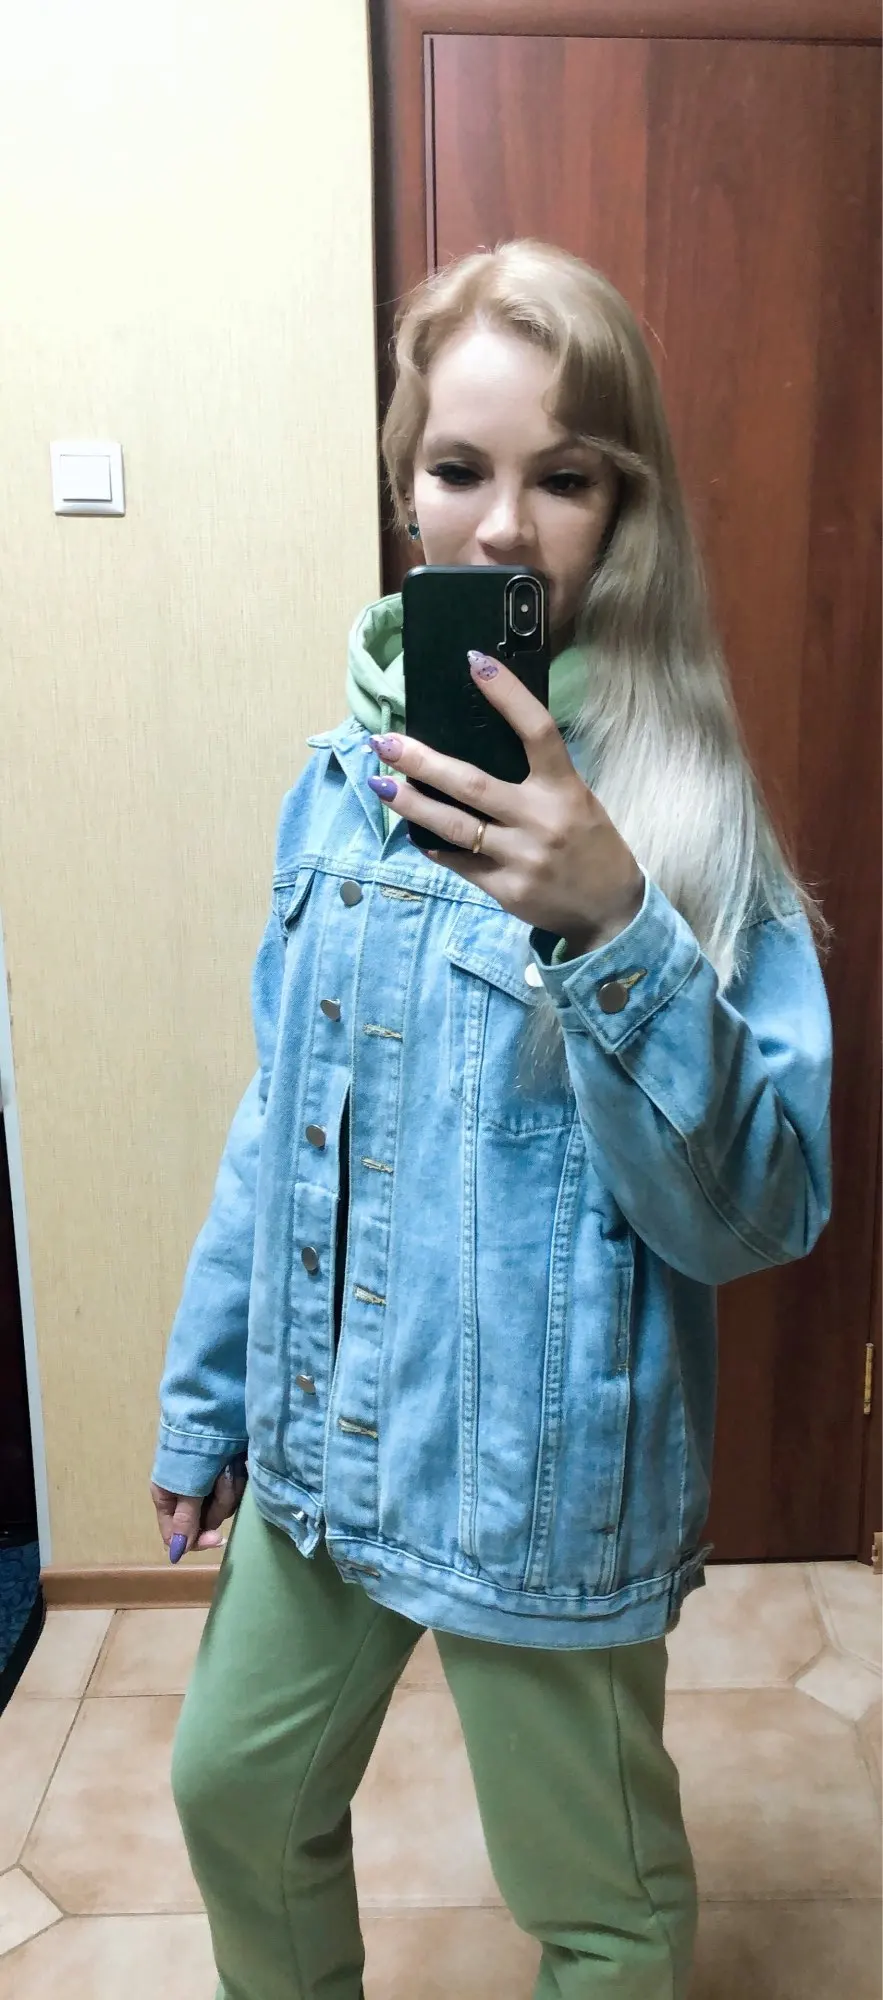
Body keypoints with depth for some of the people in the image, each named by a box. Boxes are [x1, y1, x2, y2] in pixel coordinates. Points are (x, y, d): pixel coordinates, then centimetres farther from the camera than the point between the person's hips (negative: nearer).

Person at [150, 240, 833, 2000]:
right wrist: (206, 1393, 12)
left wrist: (609, 928, -35)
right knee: (232, 1791, 26)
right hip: (318, 1433, 5)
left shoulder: (689, 813, -16)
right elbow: (283, 1114, 7)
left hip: (546, 1469, -5)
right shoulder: (347, 774, -1)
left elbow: (759, 1210, -20)